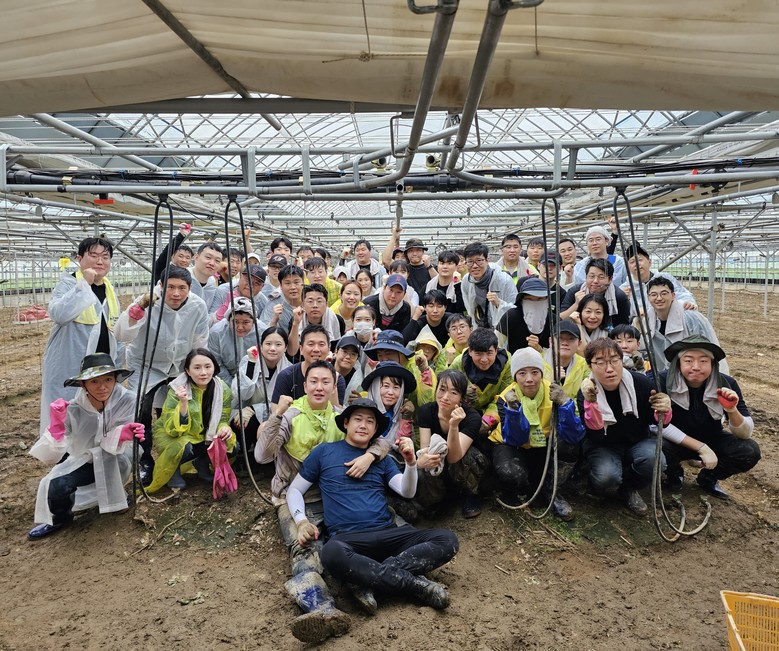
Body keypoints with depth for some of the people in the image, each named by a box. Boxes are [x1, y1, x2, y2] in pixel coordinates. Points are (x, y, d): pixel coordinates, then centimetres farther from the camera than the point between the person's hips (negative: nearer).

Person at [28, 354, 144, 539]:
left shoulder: (127, 400, -26)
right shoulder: (74, 409, -22)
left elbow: (113, 444, -26)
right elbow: (60, 451, -21)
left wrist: (123, 434, -48)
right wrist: (57, 426, -37)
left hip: (115, 462, -1)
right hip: (83, 460, 1)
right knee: (57, 486, -24)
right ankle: (60, 519, 12)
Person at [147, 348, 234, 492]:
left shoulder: (223, 390, -16)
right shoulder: (176, 389, -25)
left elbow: (222, 420, -6)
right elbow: (173, 429, -28)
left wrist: (224, 428, -30)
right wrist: (183, 403, -43)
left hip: (204, 436, 3)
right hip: (171, 434, -3)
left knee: (230, 443, -24)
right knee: (183, 448, -36)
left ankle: (202, 464, 7)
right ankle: (172, 471, 0)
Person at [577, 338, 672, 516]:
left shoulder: (640, 383, -14)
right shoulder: (586, 392, -18)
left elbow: (654, 421, -2)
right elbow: (595, 437, -28)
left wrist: (663, 412, -27)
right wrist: (590, 403, -43)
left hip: (638, 441, 3)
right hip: (604, 446, -2)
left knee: (655, 460, -30)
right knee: (606, 477, -33)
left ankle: (629, 488, 2)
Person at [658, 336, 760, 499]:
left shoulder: (726, 384, -18)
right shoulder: (664, 381, -26)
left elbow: (745, 434, -16)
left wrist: (732, 411, -38)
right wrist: (701, 447, -30)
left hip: (712, 440, 3)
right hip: (678, 442, -2)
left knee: (750, 451, -22)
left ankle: (708, 478, 8)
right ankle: (674, 474, 5)